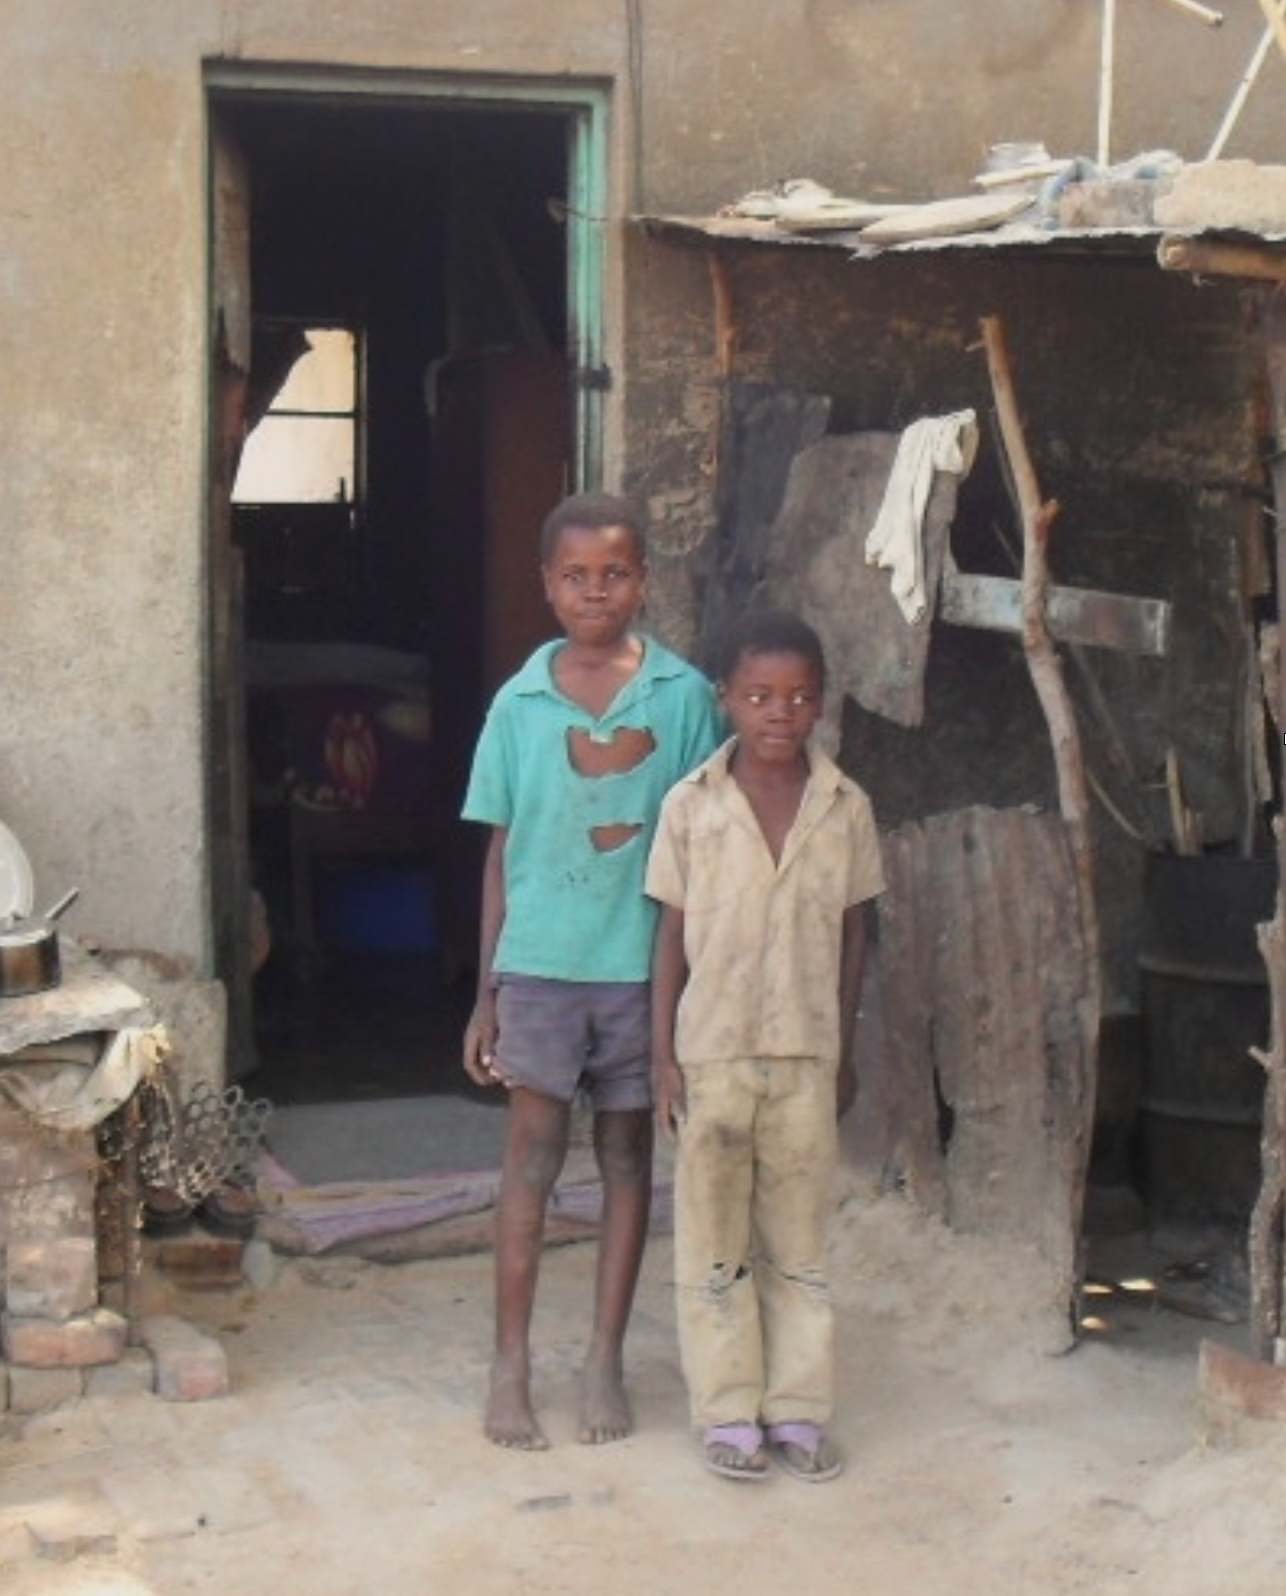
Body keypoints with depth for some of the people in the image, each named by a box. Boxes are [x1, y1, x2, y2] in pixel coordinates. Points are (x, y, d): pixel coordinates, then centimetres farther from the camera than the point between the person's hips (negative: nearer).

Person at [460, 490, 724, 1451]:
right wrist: (486, 994, 3)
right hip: (541, 964, 0)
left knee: (628, 1156, 9)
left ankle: (606, 1361, 20)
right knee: (533, 1156, 2)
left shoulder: (683, 697, -2)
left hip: (643, 964, 0)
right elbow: (501, 853, 4)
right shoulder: (519, 703, 0)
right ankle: (511, 1366, 12)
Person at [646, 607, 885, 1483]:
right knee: (713, 1244, 6)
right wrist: (664, 1055, -3)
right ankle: (728, 1411, 15)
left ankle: (798, 1409, 18)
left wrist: (846, 1051, 7)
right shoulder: (690, 806, -4)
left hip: (807, 1053, 1)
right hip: (712, 1051, -1)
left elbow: (852, 934, 6)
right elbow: (672, 934, -1)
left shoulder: (846, 808, 0)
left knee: (801, 1240, 9)